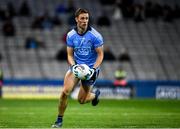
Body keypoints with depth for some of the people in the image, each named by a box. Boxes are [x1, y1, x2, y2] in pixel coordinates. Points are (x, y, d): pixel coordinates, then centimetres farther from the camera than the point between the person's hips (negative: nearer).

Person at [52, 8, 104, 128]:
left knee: (81, 100, 1)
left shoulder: (95, 35, -15)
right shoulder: (71, 35, -6)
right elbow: (70, 54, 1)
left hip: (91, 67, -2)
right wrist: (73, 65, -19)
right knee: (65, 92, -18)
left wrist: (94, 69, -21)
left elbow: (100, 55, -9)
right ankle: (59, 120, -1)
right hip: (76, 65, 3)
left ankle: (95, 94, 37)